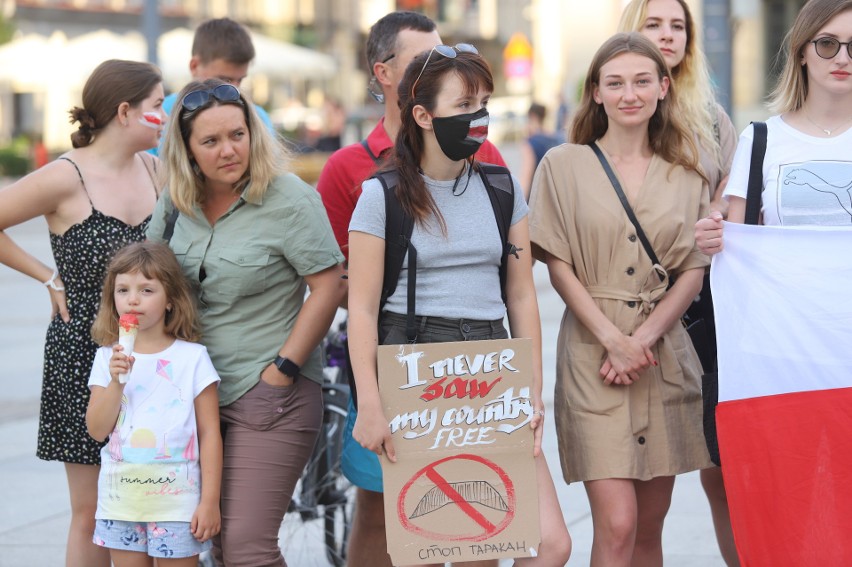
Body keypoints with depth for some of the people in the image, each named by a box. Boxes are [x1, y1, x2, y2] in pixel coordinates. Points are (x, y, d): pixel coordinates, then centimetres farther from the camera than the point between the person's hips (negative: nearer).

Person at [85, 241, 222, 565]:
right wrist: (116, 381, -15)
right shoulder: (107, 358, 4)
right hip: (121, 499, 3)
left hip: (176, 499, -3)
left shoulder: (192, 358, -5)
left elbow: (210, 433, -4)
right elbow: (97, 429, -1)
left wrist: (210, 501, -8)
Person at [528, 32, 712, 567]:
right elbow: (558, 266, -2)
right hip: (594, 357, -3)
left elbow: (694, 271, 6)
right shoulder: (564, 166, 2)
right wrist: (614, 338, -12)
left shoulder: (686, 176, 10)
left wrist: (643, 338, -9)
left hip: (665, 356, 3)